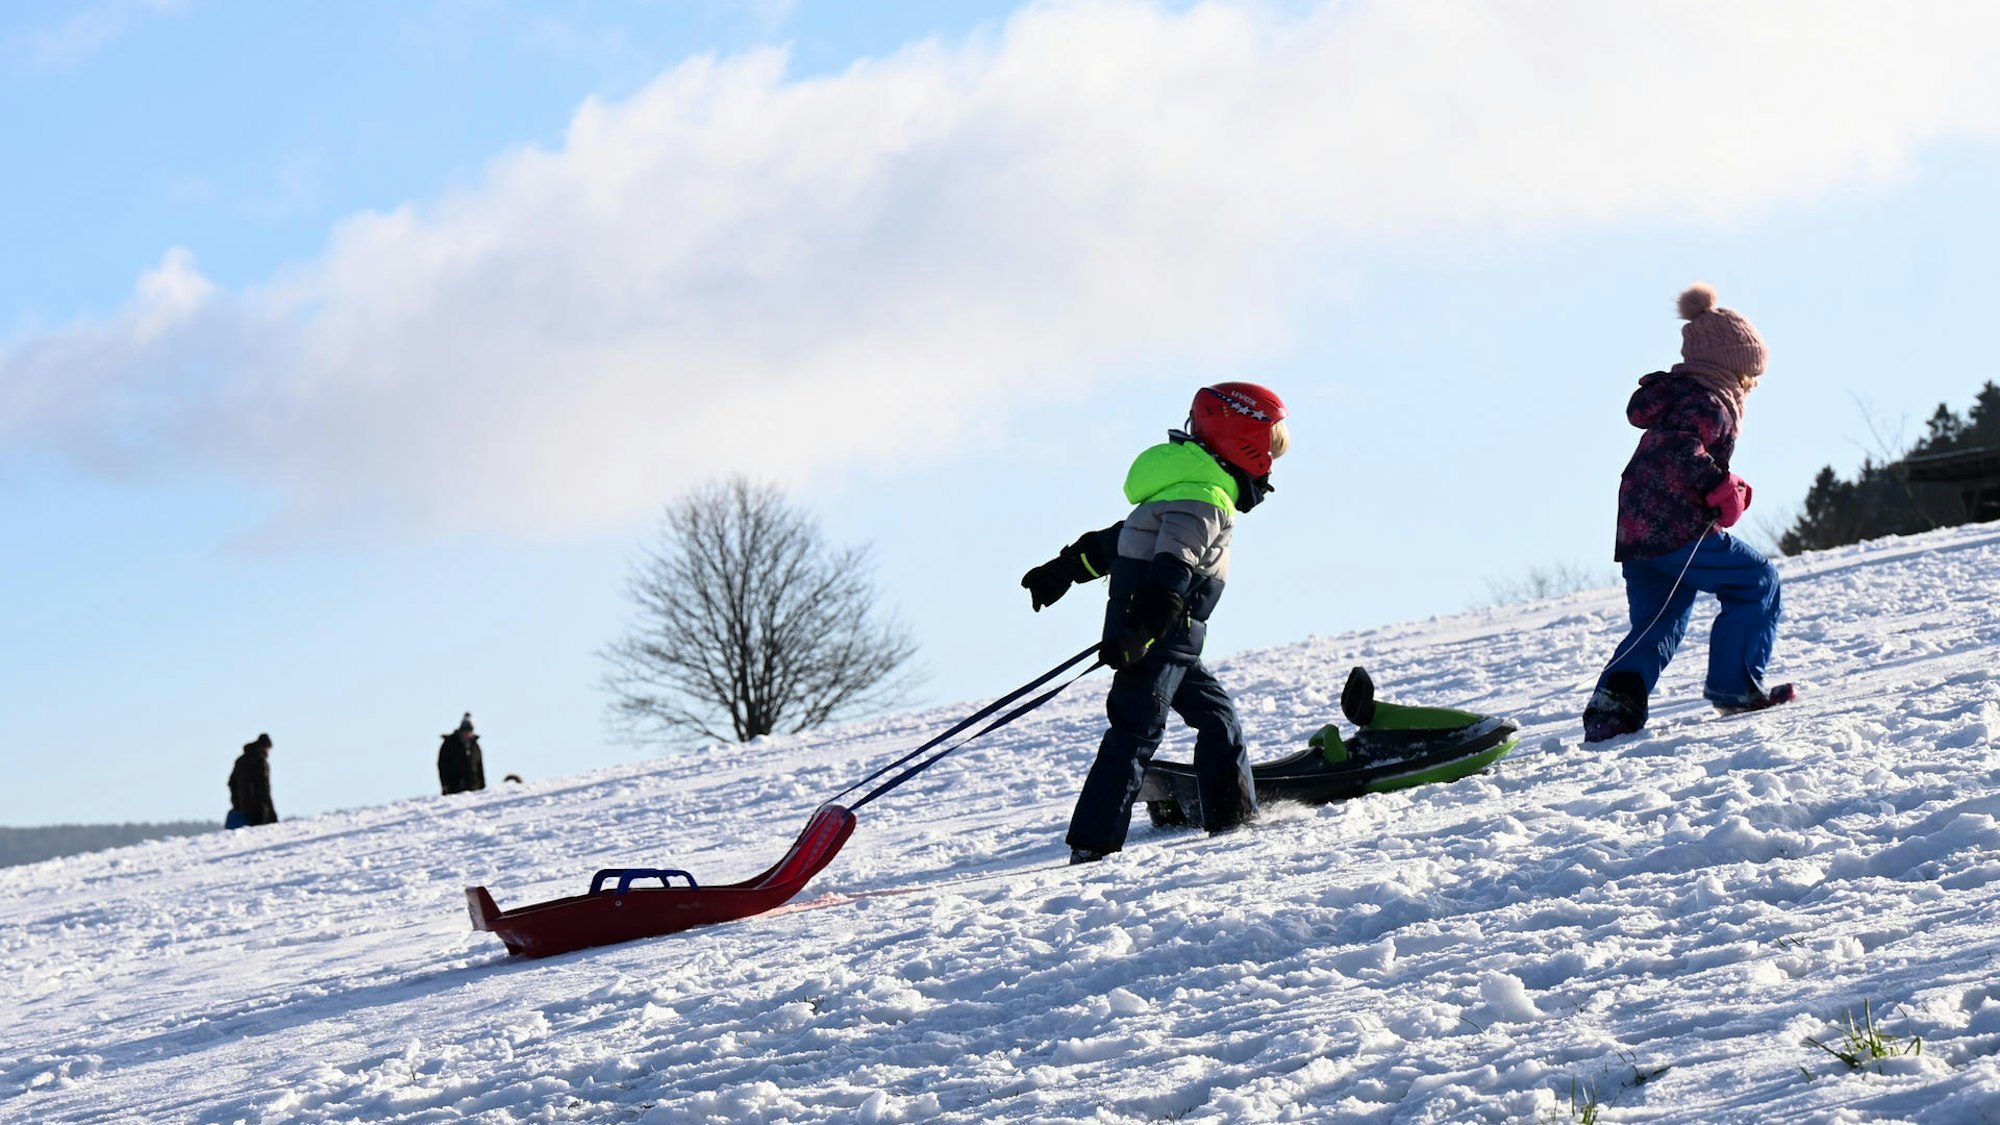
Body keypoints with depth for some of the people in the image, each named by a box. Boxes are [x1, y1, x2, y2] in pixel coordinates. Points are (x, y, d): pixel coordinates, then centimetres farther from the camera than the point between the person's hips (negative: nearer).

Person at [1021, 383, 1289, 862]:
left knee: (1217, 716, 14)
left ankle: (1233, 820, 19)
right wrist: (1137, 635, -36)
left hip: (1166, 642, 10)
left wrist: (1063, 569, 31)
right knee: (1137, 732, -14)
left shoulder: (1193, 490, 18)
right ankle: (1092, 844, -19)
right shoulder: (1204, 502, -15)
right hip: (1152, 642, -10)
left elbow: (1115, 538, 26)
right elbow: (1170, 572, -27)